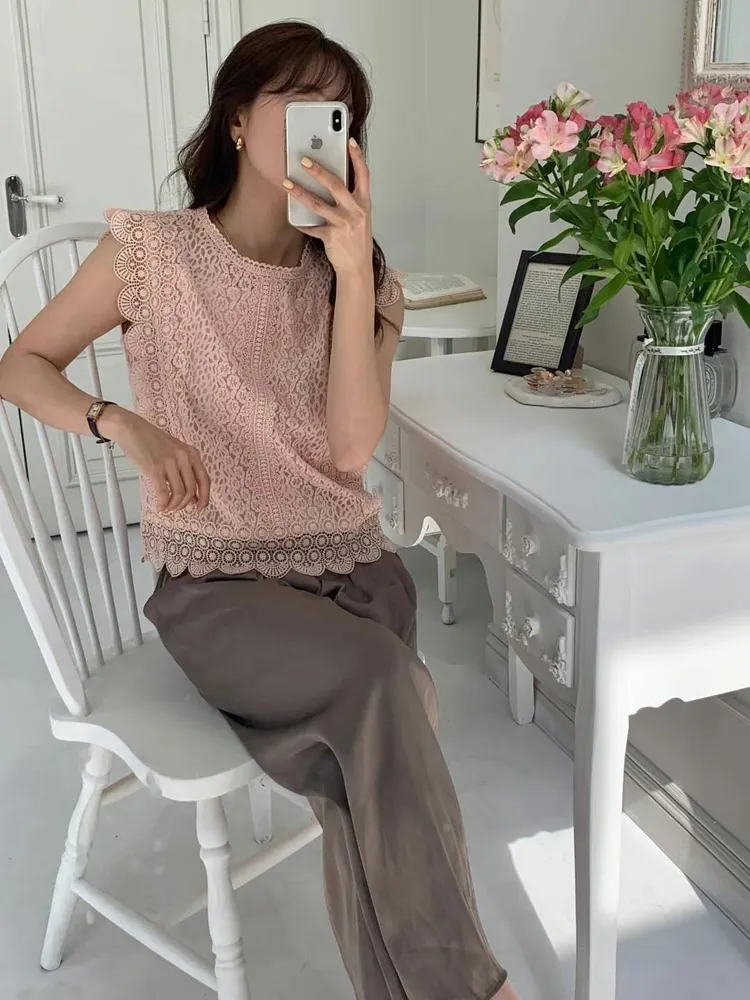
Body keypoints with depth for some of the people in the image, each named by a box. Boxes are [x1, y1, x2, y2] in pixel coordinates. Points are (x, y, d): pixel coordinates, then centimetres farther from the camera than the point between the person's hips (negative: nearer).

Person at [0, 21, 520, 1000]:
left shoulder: (360, 278, 5)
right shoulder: (149, 251, -2)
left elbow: (349, 450, -10)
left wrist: (351, 268, -18)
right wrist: (125, 425, -14)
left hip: (350, 565, 3)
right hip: (214, 583, -2)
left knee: (366, 765, -27)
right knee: (376, 676, -31)